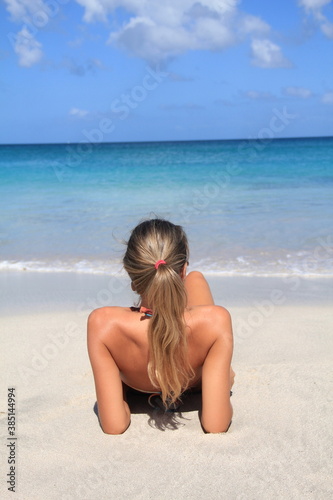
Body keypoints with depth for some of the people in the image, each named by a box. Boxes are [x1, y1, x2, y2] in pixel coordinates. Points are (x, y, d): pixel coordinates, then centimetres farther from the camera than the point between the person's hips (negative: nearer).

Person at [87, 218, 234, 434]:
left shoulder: (103, 323, -43)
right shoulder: (215, 320, -43)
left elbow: (113, 426, -35)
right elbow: (216, 425, -37)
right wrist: (225, 382, -15)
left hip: (137, 387, 1)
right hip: (196, 381, 0)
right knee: (196, 277, 22)